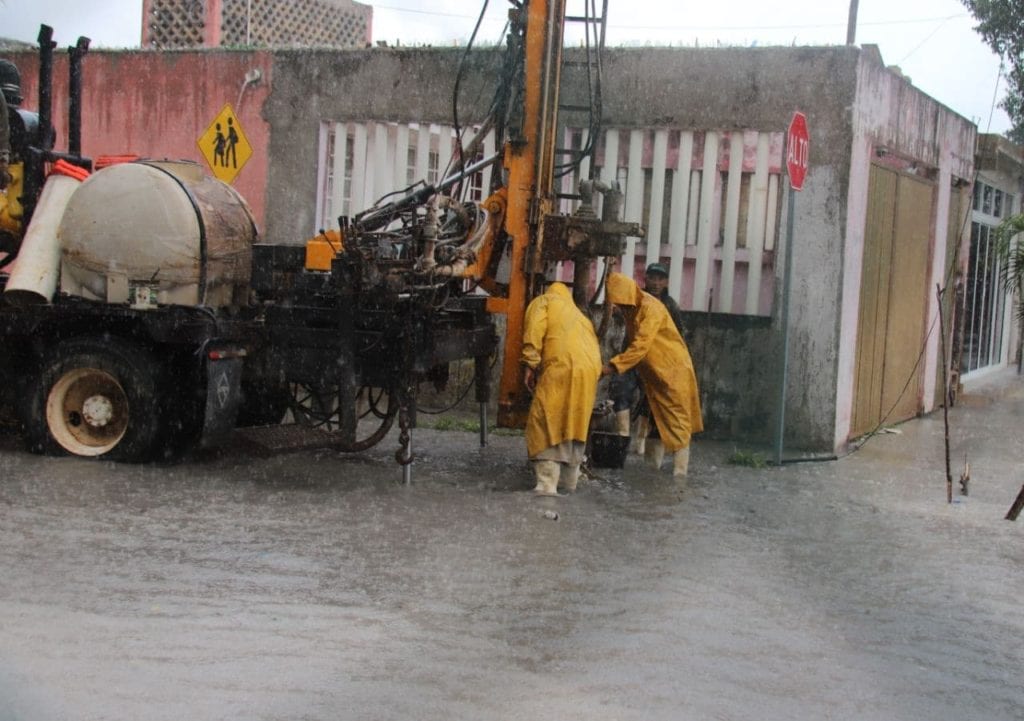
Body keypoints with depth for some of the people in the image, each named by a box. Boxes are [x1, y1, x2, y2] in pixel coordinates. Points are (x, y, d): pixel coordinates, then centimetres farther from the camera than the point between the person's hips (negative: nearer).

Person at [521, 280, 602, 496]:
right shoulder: (580, 315, 37)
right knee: (574, 423, 19)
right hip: (591, 370, 7)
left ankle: (547, 483, -20)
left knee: (545, 423, -9)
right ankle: (570, 479, 27)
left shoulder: (543, 302, 20)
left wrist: (530, 364, -2)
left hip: (562, 366, -7)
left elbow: (534, 330, 2)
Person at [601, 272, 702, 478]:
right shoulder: (632, 310, 5)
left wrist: (613, 366, -33)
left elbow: (640, 346, -30)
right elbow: (632, 343, 13)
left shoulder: (651, 308, -23)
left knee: (676, 420, -6)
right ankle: (652, 464, 17)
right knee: (654, 418, 12)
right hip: (653, 372, 9)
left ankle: (680, 469, -5)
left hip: (672, 370, -9)